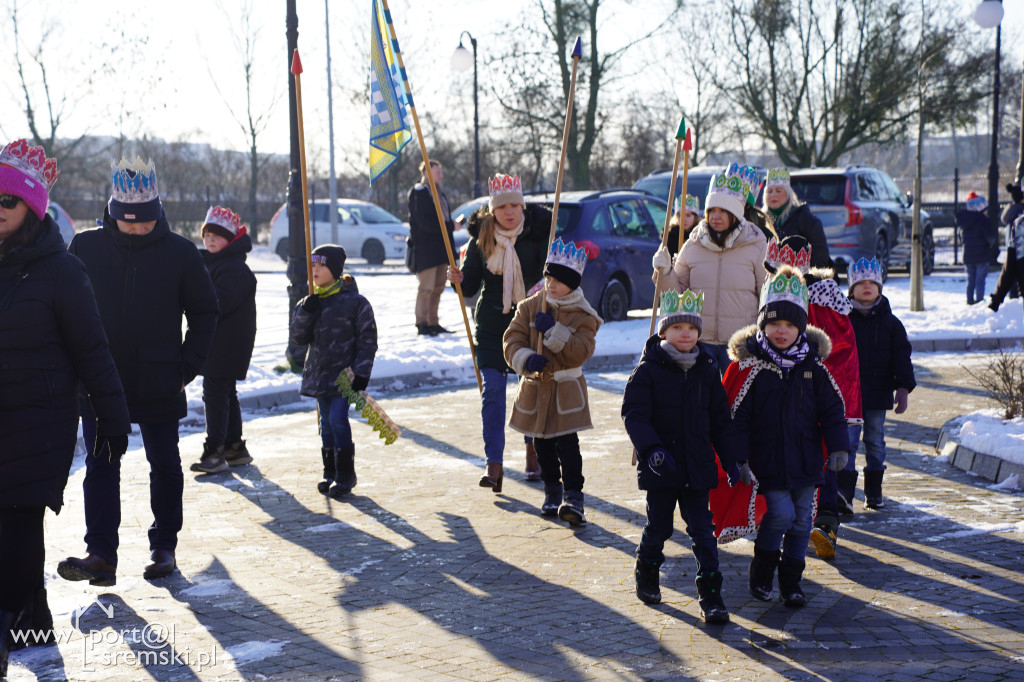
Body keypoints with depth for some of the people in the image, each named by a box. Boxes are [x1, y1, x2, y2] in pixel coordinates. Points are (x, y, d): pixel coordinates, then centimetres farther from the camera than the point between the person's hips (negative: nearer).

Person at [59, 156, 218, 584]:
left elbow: (204, 312, 6)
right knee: (101, 465, -3)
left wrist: (188, 367, -2)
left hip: (159, 384, 0)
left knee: (165, 465, 9)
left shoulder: (179, 252, -2)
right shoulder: (85, 248, 0)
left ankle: (164, 546, 23)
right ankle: (100, 555, -4)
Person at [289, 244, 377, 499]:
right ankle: (330, 473, 20)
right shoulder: (309, 302, 8)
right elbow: (297, 338, 4)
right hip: (318, 373, 5)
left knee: (338, 419, -12)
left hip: (344, 373, -5)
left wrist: (361, 373, -13)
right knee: (326, 422, 10)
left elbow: (367, 341, -6)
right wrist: (305, 313, -12)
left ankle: (345, 474, -1)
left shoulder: (354, 301, -7)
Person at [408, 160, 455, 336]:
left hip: (440, 249, 9)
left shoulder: (439, 194, 20)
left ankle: (433, 324, 14)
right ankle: (422, 324, -4)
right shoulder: (419, 193, -9)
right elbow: (425, 223, -18)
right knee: (426, 287, -9)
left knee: (438, 287, 9)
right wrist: (450, 227, -14)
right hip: (425, 250, -9)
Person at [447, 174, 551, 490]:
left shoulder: (538, 232, -4)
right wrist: (459, 279, -16)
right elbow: (472, 286, 5)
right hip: (491, 327, 1)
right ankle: (494, 463, -4)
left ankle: (534, 448, 31)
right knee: (492, 390, -5)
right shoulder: (480, 239, 0)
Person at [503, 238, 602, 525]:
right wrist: (526, 358, -23)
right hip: (534, 385, 4)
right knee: (542, 444, 12)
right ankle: (552, 492, 28)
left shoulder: (583, 315, -6)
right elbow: (512, 340, -3)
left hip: (566, 389, -4)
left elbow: (581, 352, -17)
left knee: (567, 444, -10)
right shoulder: (530, 307, 2)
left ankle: (573, 498, -8)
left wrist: (553, 331, -26)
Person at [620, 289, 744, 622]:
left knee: (702, 530, 1)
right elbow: (634, 414, -12)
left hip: (697, 466, 2)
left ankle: (710, 594, 5)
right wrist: (652, 449, -26)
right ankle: (647, 577, 36)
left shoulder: (706, 370, 7)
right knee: (658, 526, 11)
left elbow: (720, 419, 12)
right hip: (660, 466, -2)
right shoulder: (648, 370, -6)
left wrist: (734, 459, 6)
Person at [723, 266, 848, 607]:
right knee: (781, 512, -13)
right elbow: (738, 416, -7)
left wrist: (838, 446, -2)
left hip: (804, 459, 4)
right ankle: (762, 570, 11)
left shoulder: (813, 364, 2)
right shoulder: (749, 366, -8)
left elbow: (831, 409, 7)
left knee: (801, 519, 9)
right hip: (768, 460, -4)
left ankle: (791, 580, 23)